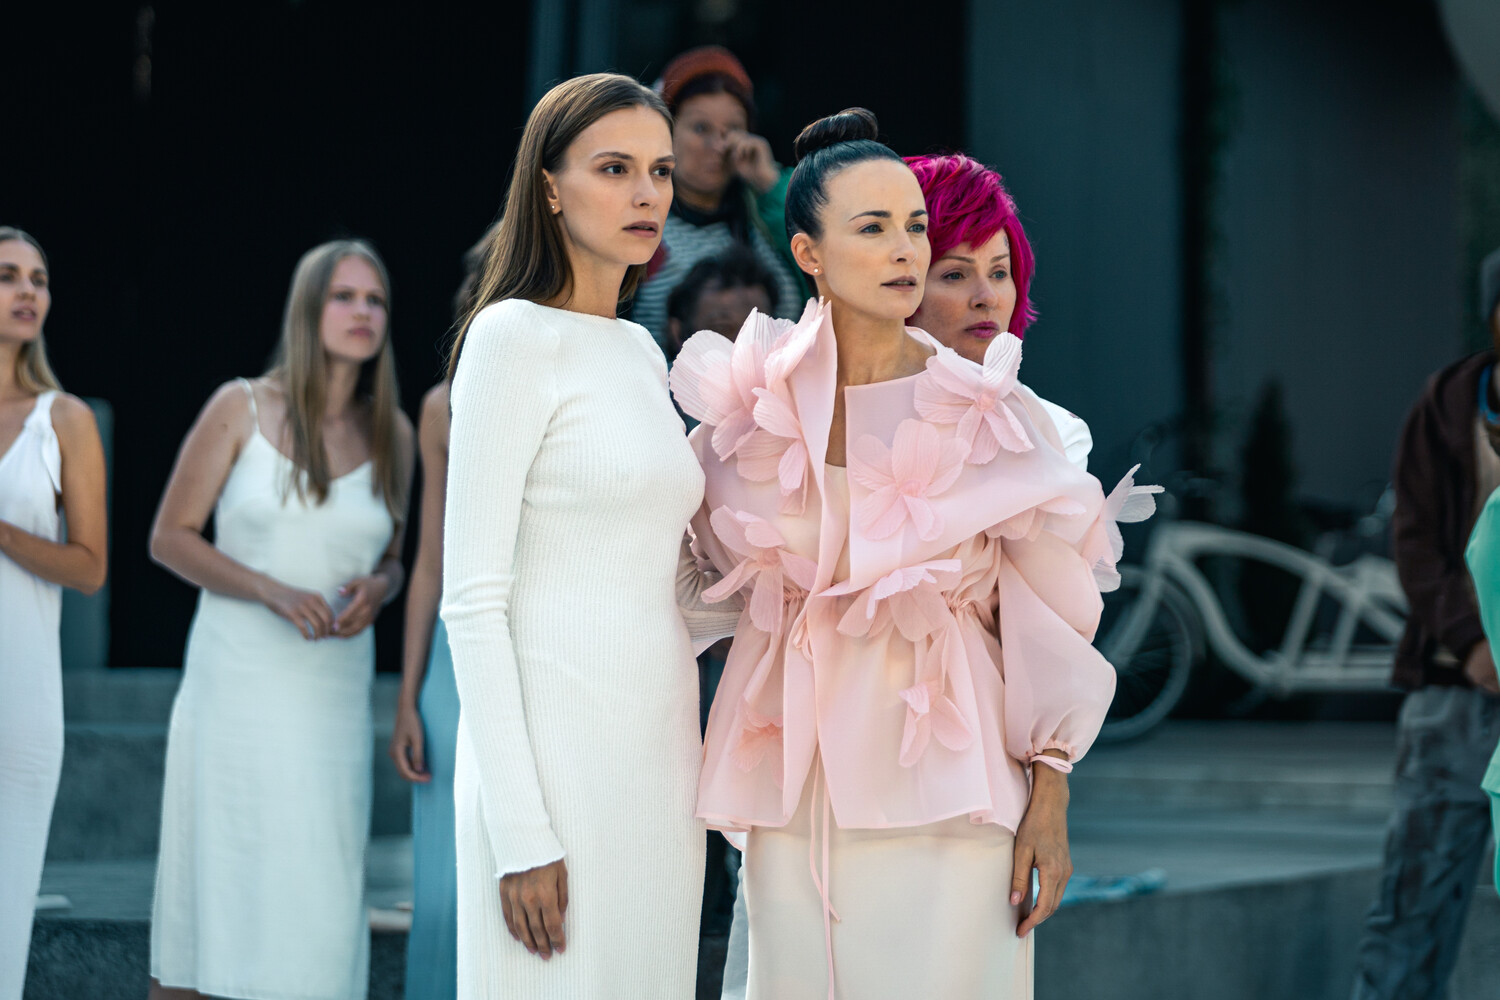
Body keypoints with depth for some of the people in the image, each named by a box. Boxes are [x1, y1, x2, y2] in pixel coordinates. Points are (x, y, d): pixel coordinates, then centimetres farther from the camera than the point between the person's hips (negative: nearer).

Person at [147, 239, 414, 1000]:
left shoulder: (391, 432, 7)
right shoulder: (242, 409, -1)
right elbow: (170, 538, -1)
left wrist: (377, 589, -6)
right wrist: (273, 592, -14)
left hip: (333, 689, 3)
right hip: (234, 679, -2)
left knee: (321, 890, -1)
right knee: (210, 880, 0)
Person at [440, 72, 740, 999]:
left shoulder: (642, 352, 15)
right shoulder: (516, 337, -7)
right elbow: (473, 601, -13)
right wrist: (520, 833, -18)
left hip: (660, 747, 7)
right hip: (558, 754, -7)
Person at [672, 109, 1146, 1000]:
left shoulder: (988, 412, -4)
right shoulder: (755, 406, 1)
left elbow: (1047, 620, -3)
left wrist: (1051, 801, -6)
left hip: (945, 781, -2)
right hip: (799, 783, 2)